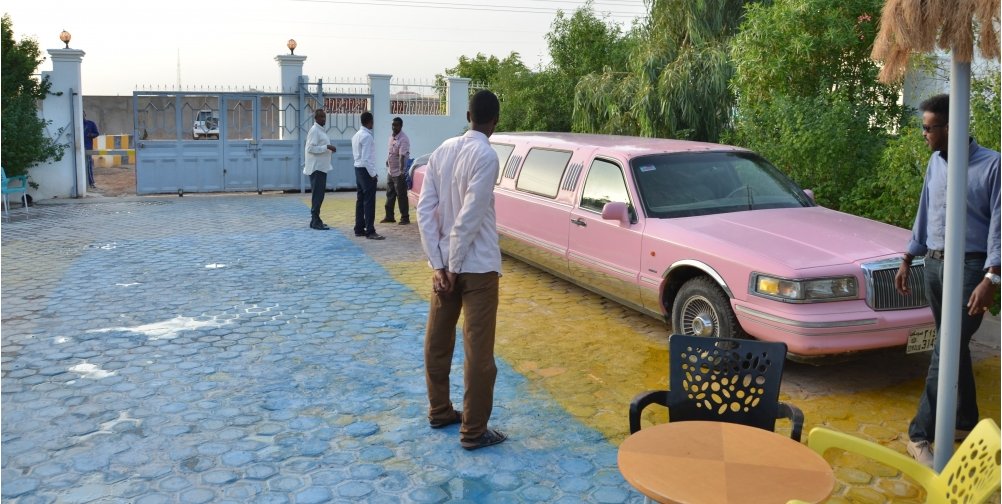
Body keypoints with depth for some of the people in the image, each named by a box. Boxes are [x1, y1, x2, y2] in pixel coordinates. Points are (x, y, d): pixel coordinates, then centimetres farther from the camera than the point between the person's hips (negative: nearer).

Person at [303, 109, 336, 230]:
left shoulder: (320, 130, 17)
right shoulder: (314, 130, -12)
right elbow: (311, 148, -21)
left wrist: (329, 148, 9)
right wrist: (327, 147, -22)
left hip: (321, 167, 10)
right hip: (316, 167, -10)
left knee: (319, 194, 12)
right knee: (317, 194, -8)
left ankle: (316, 220, 17)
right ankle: (315, 221, -5)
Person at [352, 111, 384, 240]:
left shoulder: (356, 135, 11)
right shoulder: (367, 136, -17)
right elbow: (366, 158, -21)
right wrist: (373, 174, -15)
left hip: (358, 169, 10)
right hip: (366, 171, -10)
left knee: (360, 199, 13)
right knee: (369, 201, -7)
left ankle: (359, 229, 18)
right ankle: (370, 231, -6)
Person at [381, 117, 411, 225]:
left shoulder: (403, 139, -19)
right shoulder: (391, 137, 8)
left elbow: (402, 156, -29)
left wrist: (401, 170, -35)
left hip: (399, 172, -9)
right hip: (390, 171, 9)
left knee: (401, 196, -3)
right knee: (390, 195, 15)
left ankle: (405, 218, 4)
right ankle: (389, 216, 25)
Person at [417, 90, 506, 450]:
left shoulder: (443, 150, 5)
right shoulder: (486, 155, -15)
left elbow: (425, 209, 0)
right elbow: (469, 218, -21)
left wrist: (439, 264, -2)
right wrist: (454, 267, -12)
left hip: (445, 263, 8)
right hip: (477, 266, -7)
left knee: (437, 341, 17)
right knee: (478, 351, 1)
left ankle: (439, 412, 32)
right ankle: (474, 431, 8)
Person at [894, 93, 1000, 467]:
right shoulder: (935, 163, 10)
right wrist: (907, 261, 17)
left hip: (969, 267, -6)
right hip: (934, 264, 7)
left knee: (946, 352, -8)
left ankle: (921, 434, -2)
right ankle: (965, 422, 28)